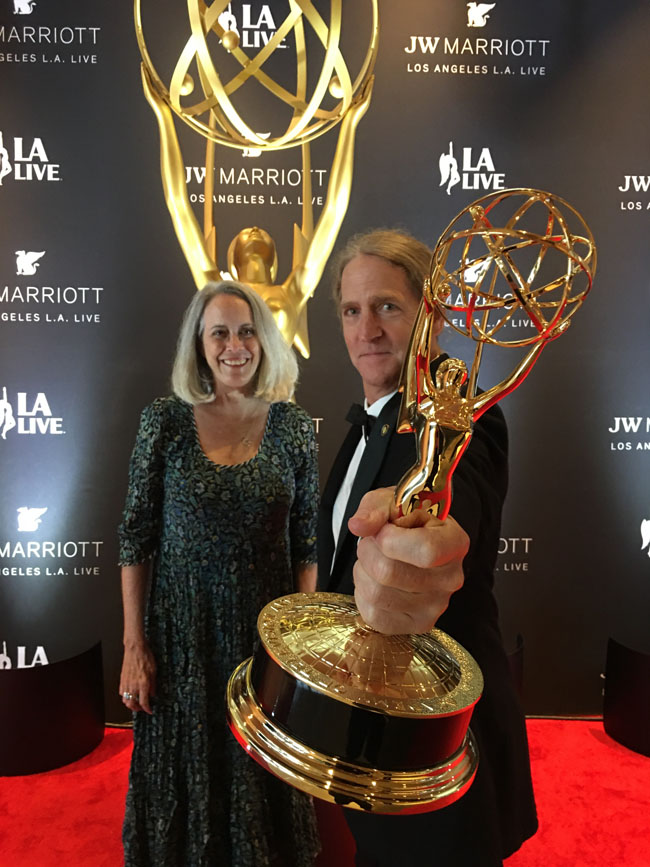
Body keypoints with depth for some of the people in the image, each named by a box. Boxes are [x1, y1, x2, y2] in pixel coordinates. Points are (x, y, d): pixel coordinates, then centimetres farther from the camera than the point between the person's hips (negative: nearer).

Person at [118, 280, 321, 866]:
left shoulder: (293, 426, -4)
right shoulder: (165, 421, -7)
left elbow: (306, 544, 0)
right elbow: (135, 539, -3)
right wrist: (135, 647, -4)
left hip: (265, 628, 1)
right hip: (182, 631, 0)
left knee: (262, 772, 18)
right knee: (187, 773, 17)